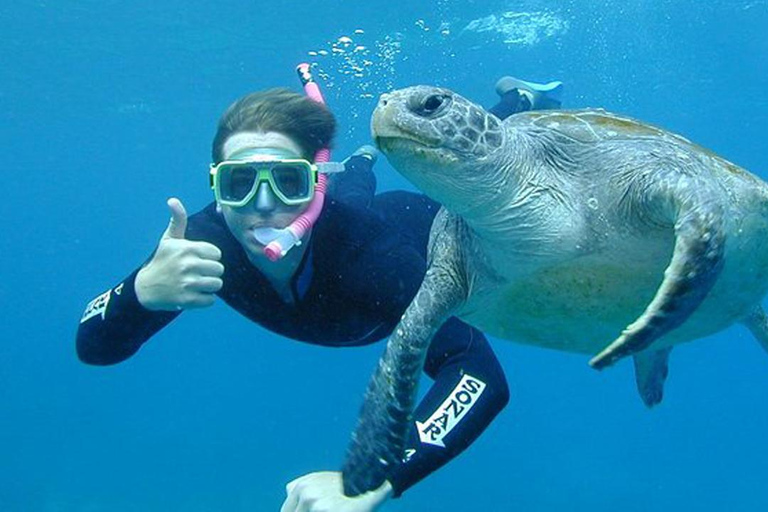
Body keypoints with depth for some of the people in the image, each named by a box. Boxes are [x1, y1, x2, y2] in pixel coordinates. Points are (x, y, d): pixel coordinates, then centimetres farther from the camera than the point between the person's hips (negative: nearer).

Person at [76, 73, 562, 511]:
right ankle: (363, 162, 70)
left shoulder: (364, 244, -51)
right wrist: (143, 290, -62)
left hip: (434, 227, -3)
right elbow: (93, 347, -39)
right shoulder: (209, 240, -41)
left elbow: (482, 374, -58)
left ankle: (521, 100, 54)